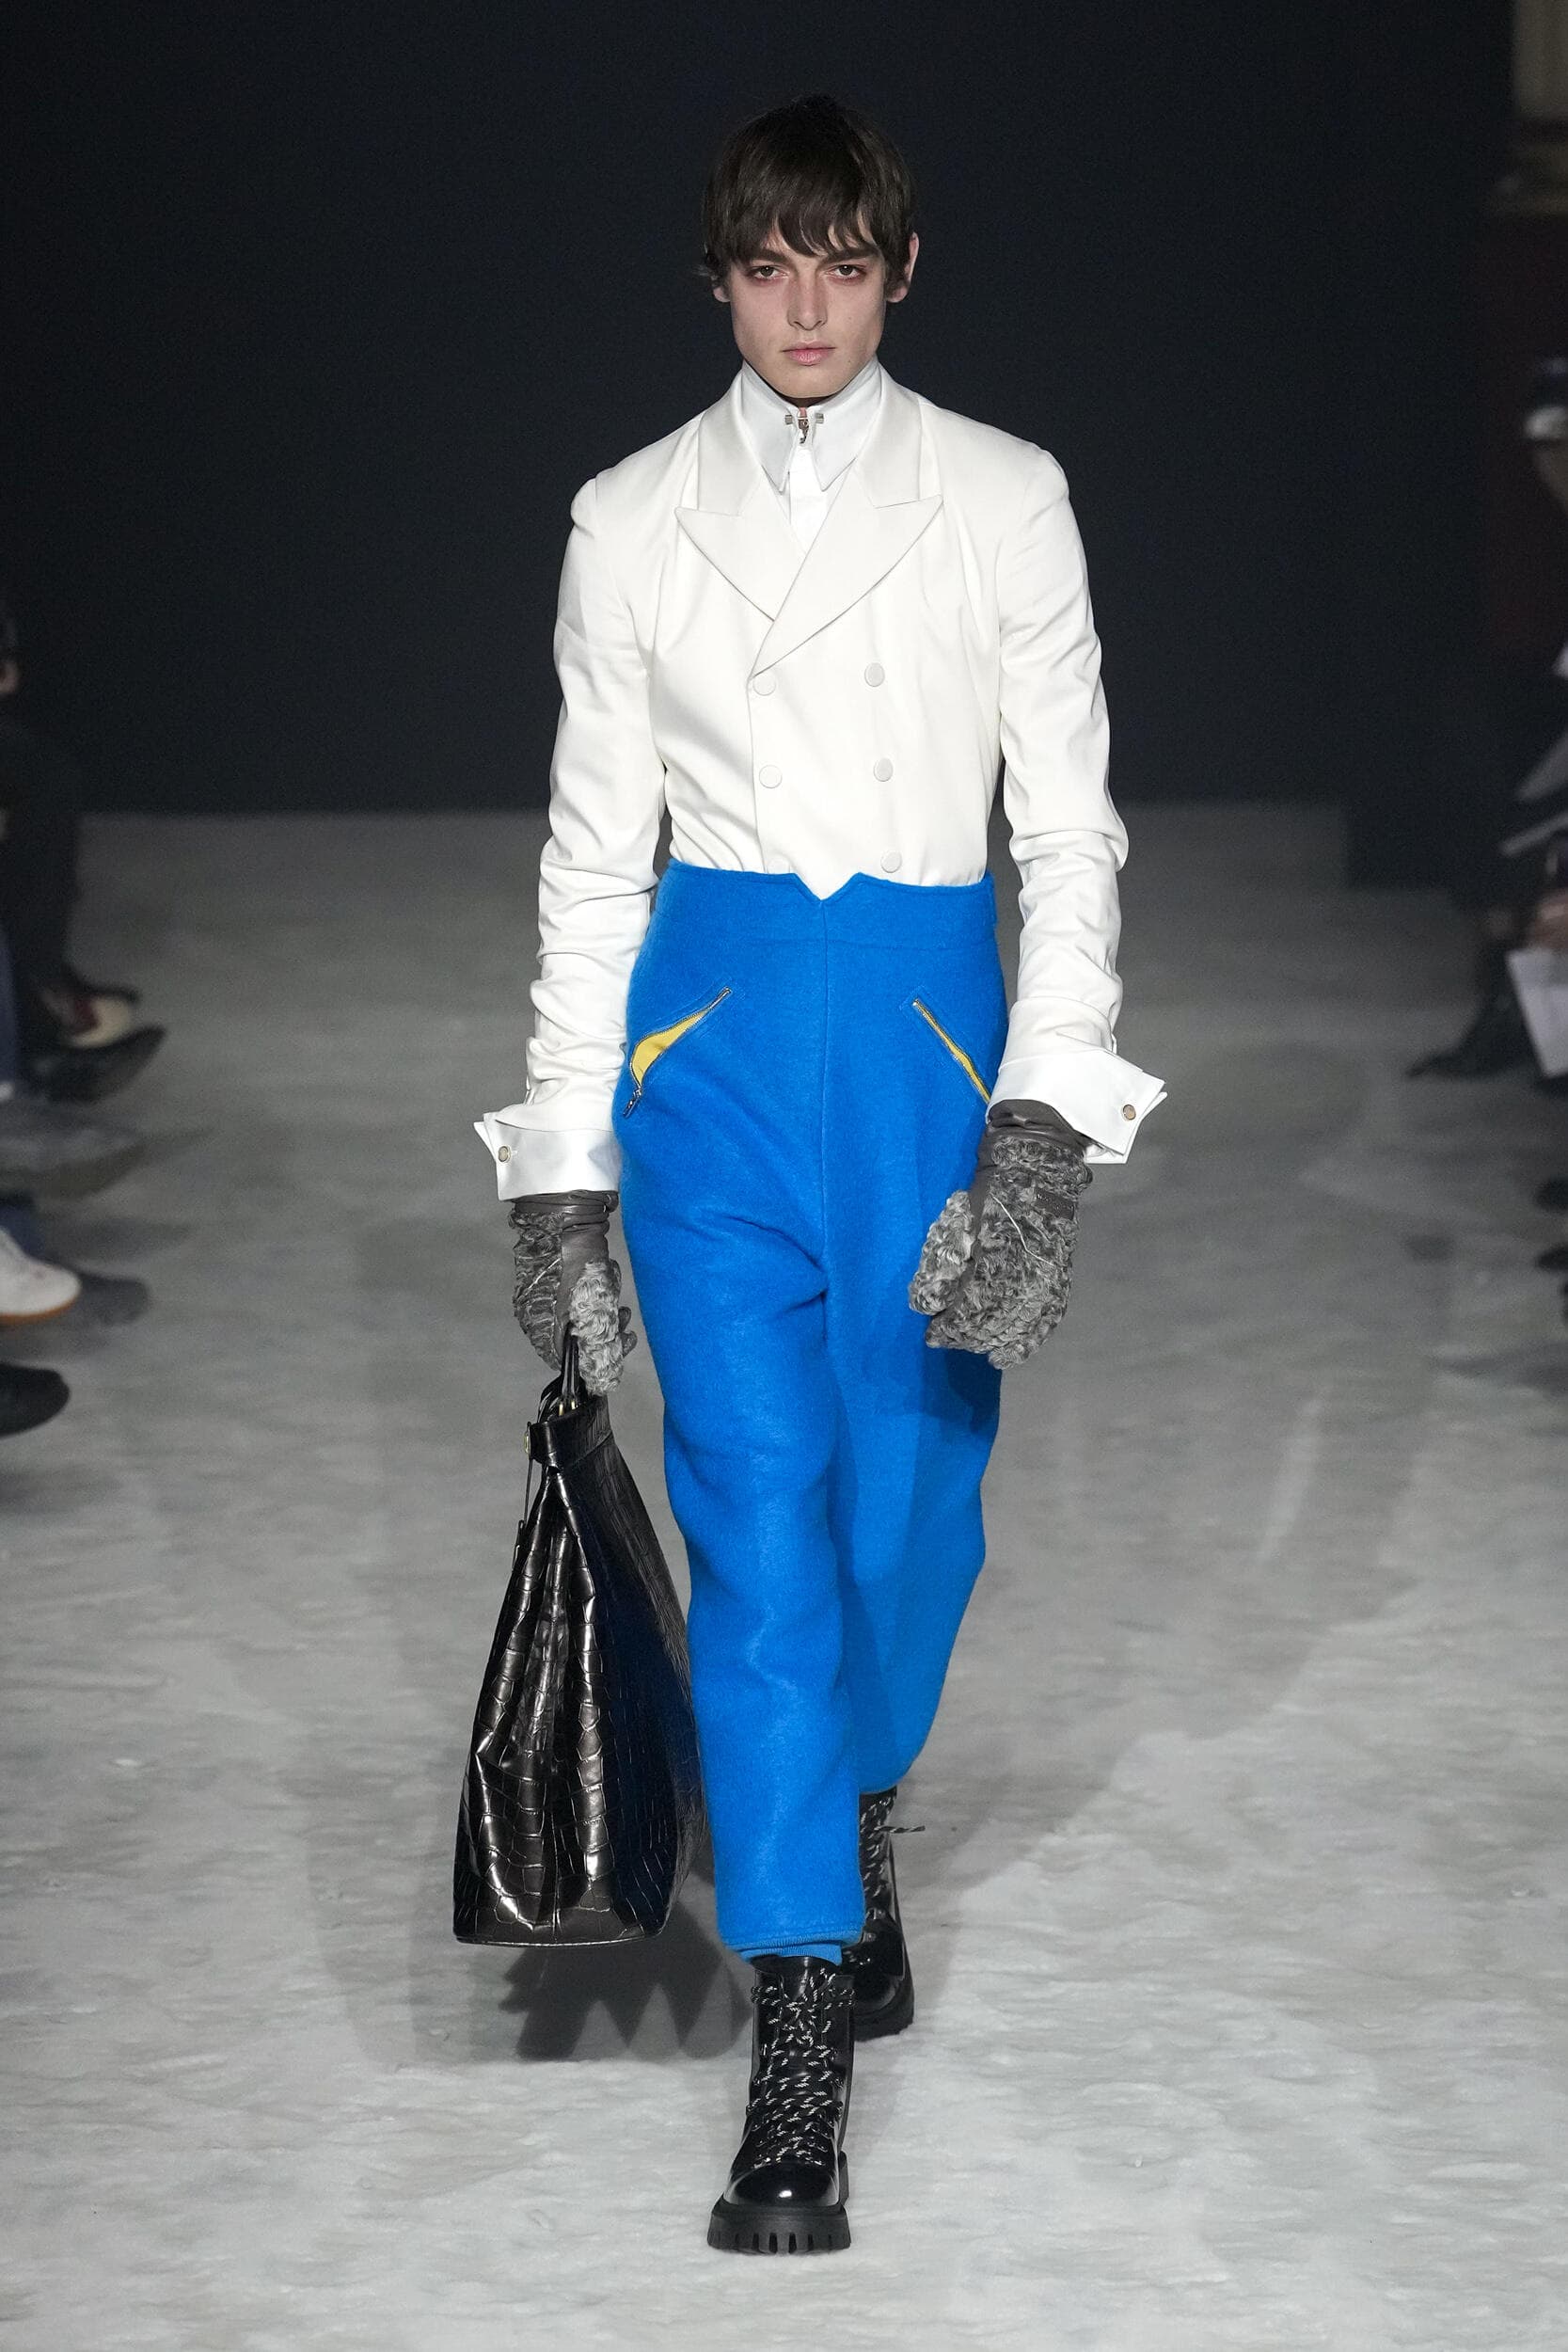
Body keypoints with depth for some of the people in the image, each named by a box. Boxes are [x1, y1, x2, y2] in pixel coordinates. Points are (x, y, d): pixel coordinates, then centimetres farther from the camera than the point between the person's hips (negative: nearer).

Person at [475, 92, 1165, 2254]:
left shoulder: (1002, 500, 4)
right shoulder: (632, 521, 7)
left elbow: (1070, 829, 2)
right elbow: (594, 851, 10)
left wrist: (1044, 1119, -9)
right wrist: (566, 1164, 7)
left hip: (932, 1027, 0)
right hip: (713, 1031, 0)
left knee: (910, 1495, 5)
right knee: (759, 1511, -9)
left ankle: (846, 1836, 38)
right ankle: (799, 2061, -10)